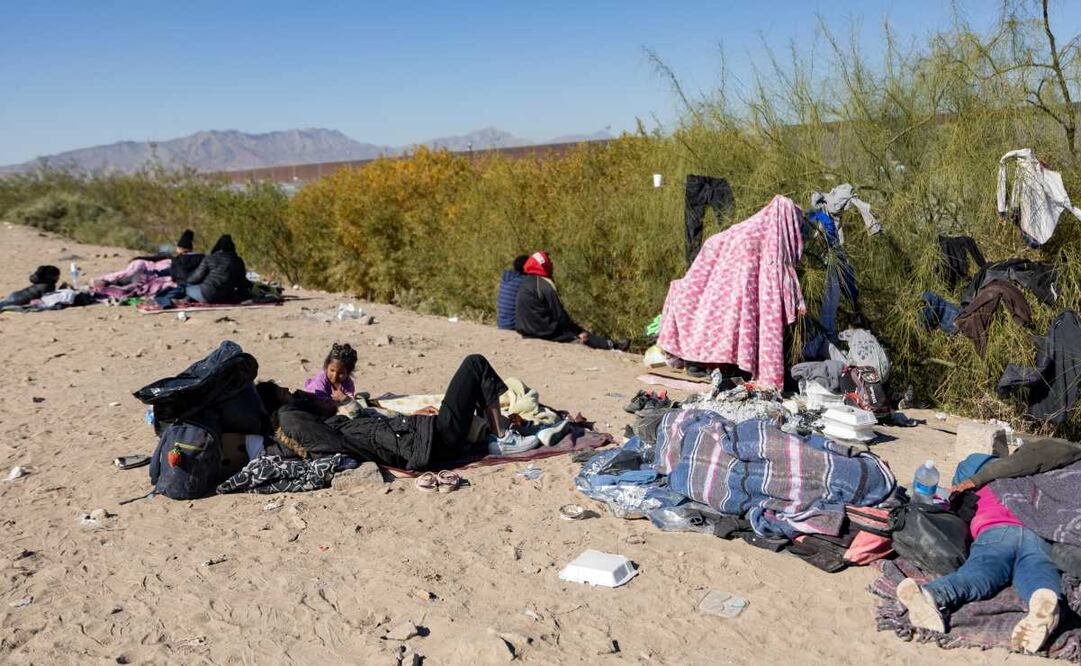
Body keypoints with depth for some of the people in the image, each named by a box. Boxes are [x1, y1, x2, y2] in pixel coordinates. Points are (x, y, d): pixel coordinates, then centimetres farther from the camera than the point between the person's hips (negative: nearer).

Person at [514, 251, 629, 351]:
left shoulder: (525, 283, 11)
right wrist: (579, 332, -2)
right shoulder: (544, 286, -19)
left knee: (578, 330, 15)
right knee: (584, 336, 2)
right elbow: (559, 315, -16)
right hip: (544, 332, -9)